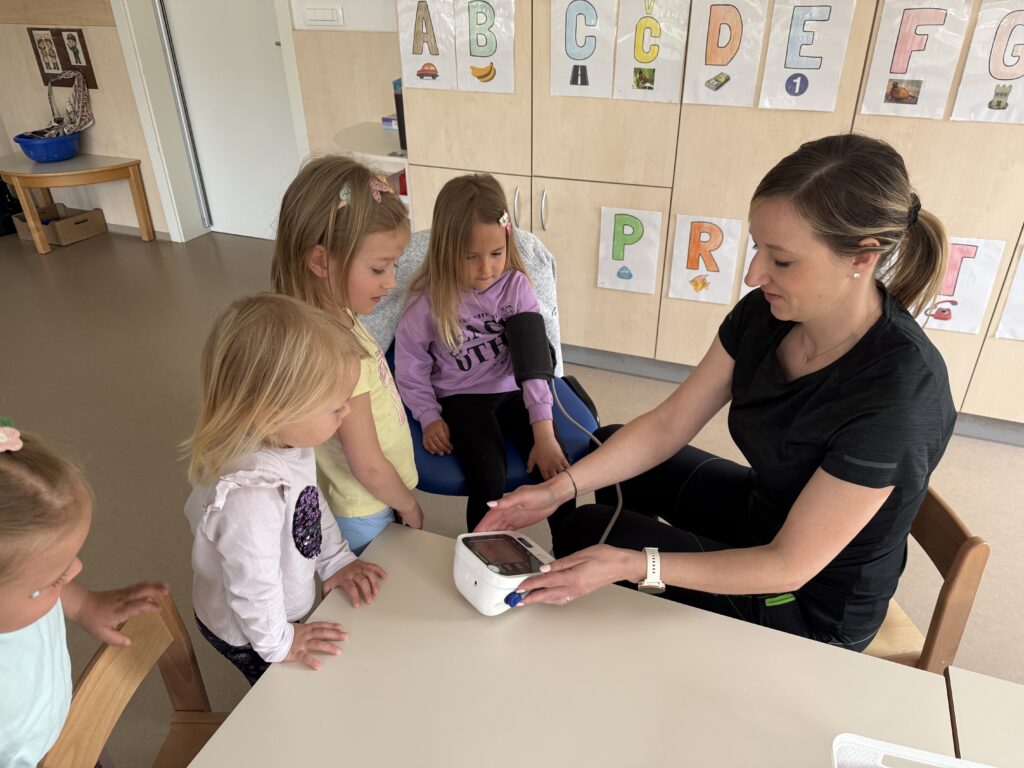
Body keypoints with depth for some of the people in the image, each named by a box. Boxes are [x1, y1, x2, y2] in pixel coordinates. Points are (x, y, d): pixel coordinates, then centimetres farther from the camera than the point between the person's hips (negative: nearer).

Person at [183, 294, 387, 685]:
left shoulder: (286, 440, -20)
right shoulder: (250, 496, -46)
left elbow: (313, 501, 0)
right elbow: (253, 586, -31)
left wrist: (336, 559, 4)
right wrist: (278, 642, -14)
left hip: (287, 608, 7)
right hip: (248, 635, -7)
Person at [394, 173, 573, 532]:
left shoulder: (516, 287, -10)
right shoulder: (428, 300, -13)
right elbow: (410, 367, 0)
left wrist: (545, 435, -20)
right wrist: (429, 418, -8)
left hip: (512, 391, 2)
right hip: (461, 398, -1)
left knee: (556, 467, -16)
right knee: (487, 478, -24)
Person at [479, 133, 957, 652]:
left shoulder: (899, 394, -35)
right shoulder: (765, 314, -16)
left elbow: (789, 566, -29)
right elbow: (668, 425, -10)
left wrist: (632, 565, -34)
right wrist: (560, 487, -21)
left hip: (813, 603, -6)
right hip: (762, 512, 6)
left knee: (584, 534, -4)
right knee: (607, 449, 14)